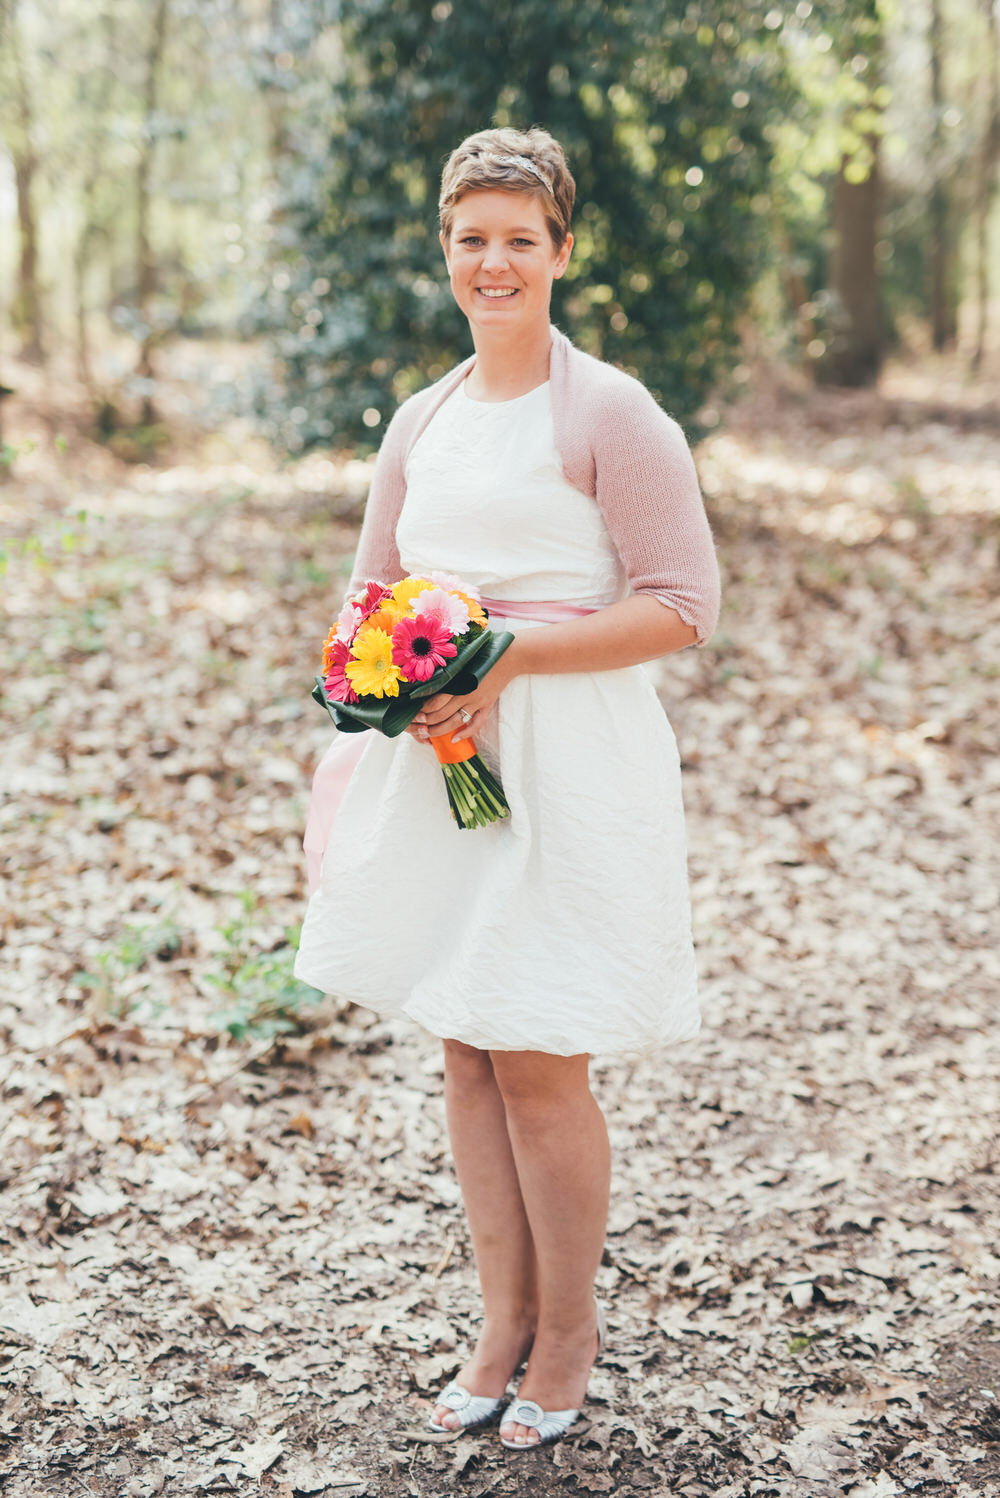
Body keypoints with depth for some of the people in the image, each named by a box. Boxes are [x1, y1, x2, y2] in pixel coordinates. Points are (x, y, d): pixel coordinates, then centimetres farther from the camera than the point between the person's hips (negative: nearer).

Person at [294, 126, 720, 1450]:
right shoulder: (421, 422, 12)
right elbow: (374, 593, 19)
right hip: (441, 762, 6)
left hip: (570, 765, -6)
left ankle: (570, 1334, 21)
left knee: (540, 1066, -1)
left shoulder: (611, 414, -7)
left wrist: (508, 656, -18)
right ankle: (504, 1322, 26)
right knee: (467, 1052, 11)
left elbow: (681, 606, -11)